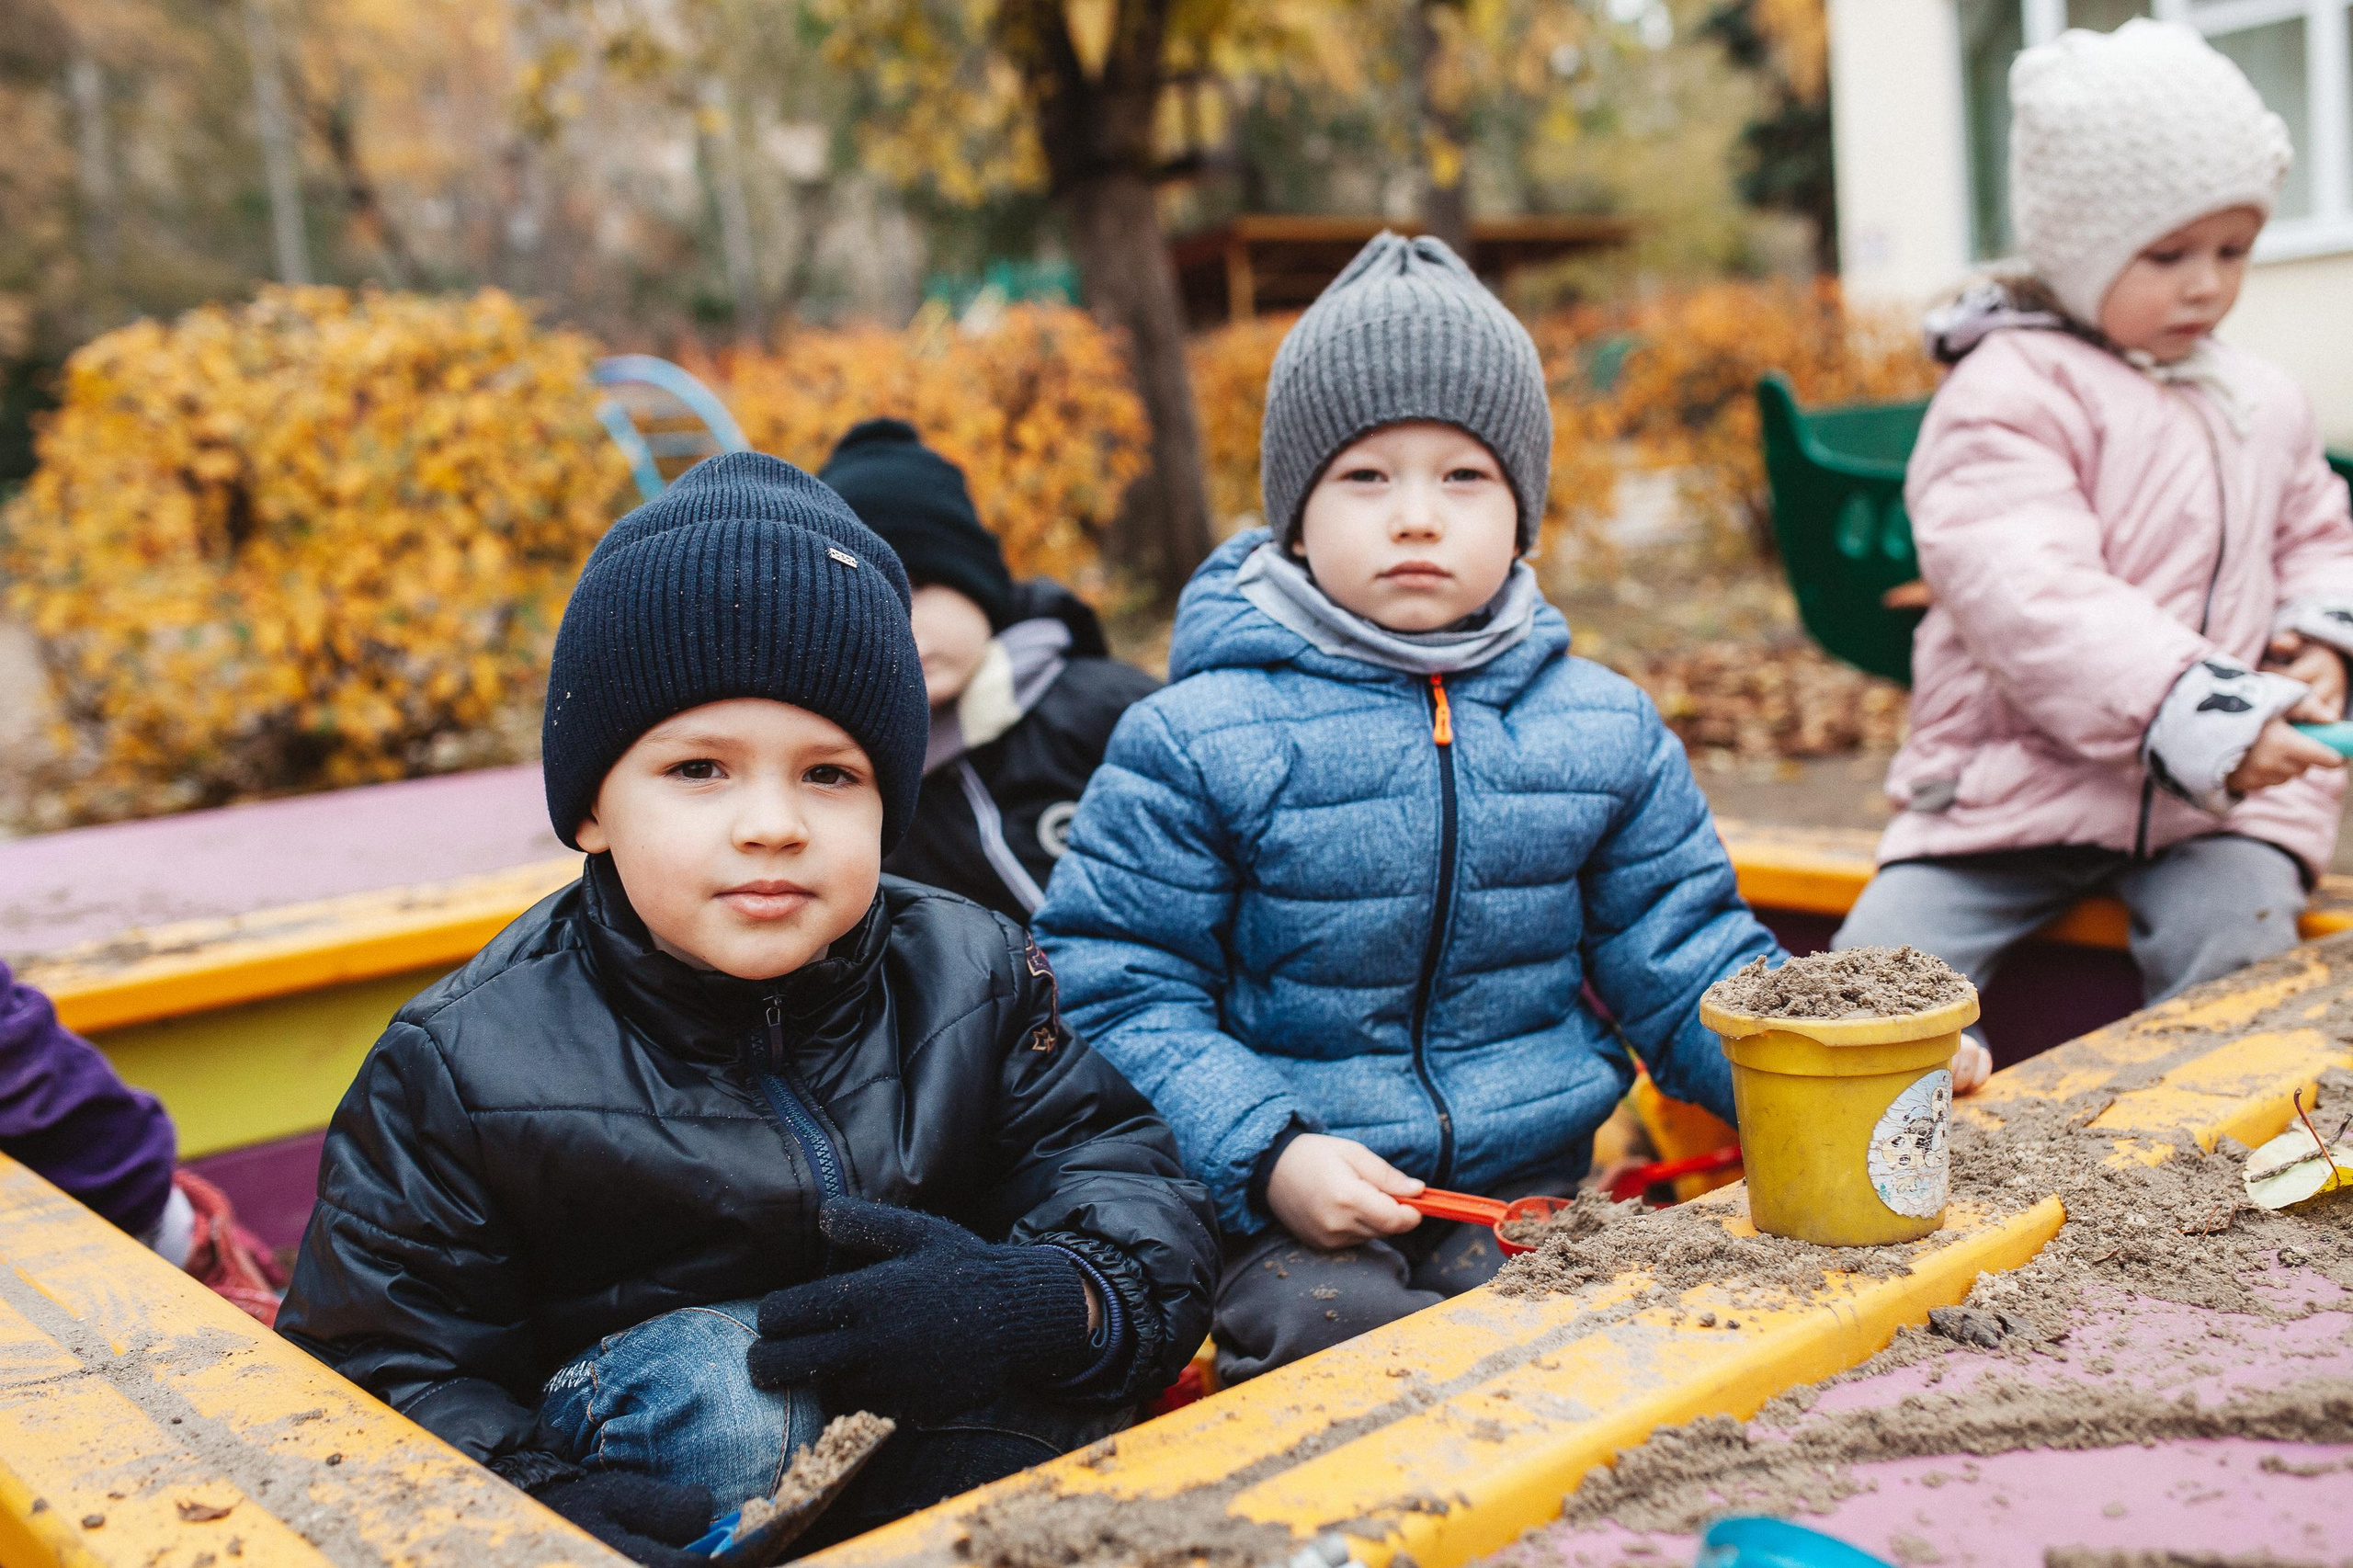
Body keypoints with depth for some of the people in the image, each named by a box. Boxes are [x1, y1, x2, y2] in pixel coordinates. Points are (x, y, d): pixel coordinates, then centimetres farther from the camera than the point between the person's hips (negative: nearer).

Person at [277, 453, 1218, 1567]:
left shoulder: (972, 982, -5)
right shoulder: (462, 1065, -12)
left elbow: (1133, 1177, -7)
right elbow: (377, 1371, -10)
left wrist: (1057, 1301, -31)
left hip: (932, 1446, 3)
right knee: (700, 1375, -33)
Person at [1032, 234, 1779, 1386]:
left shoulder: (1603, 729, 7)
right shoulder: (1196, 739, -5)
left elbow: (1678, 956, 14)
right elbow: (1116, 988, -4)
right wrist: (1268, 1154, -16)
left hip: (1527, 1183, 3)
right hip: (1287, 1212, -2)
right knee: (1318, 1328, -29)